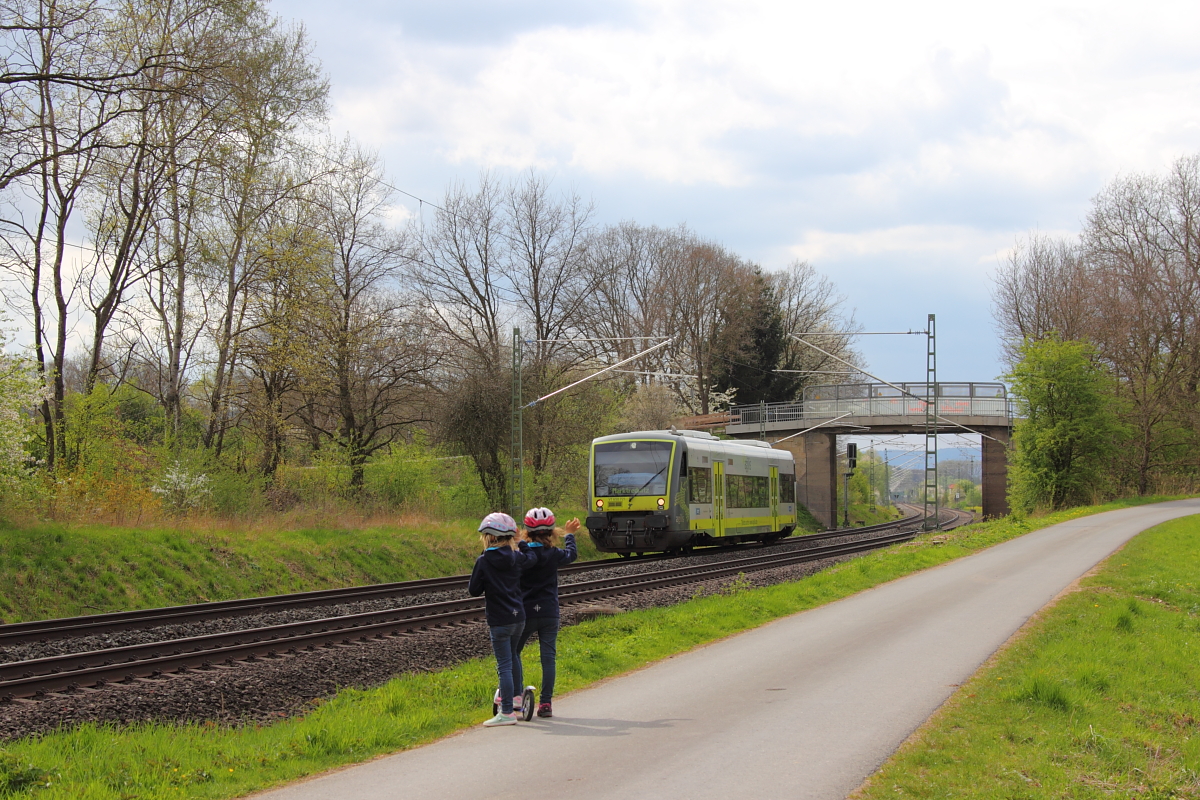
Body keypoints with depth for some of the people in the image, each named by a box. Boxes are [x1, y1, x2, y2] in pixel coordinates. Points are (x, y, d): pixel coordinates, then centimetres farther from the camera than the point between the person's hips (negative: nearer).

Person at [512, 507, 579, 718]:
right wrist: (570, 534, 39)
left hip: (525, 613, -1)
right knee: (548, 657, 4)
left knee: (513, 653, 13)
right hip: (550, 614, 2)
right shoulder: (554, 554, -1)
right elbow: (571, 554, 19)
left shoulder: (520, 553, -10)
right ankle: (545, 703, 2)